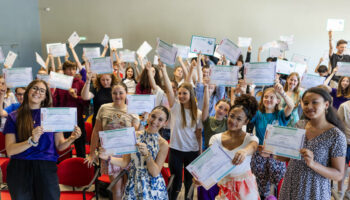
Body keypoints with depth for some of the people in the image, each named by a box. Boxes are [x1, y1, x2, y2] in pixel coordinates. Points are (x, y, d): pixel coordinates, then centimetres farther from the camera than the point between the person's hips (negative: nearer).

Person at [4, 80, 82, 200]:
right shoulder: (14, 117, 4)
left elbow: (59, 145, 6)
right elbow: (9, 150, -6)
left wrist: (71, 139, -14)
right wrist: (32, 141, -22)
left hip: (46, 167, 0)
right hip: (19, 169, 0)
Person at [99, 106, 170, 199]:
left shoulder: (163, 144, -11)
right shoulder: (135, 135, -4)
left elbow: (155, 173, -14)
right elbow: (125, 162, 1)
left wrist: (147, 154, -24)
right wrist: (108, 158, -12)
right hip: (133, 185, 2)